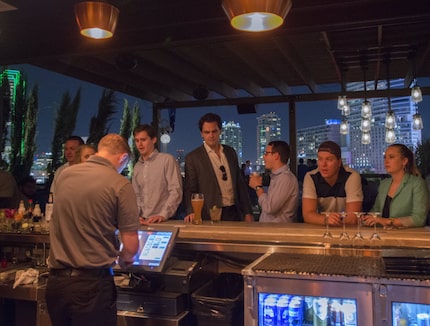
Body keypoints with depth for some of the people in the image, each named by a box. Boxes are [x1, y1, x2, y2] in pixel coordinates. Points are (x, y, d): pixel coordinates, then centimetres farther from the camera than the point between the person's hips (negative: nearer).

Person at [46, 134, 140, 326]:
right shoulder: (120, 185, -12)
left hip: (55, 280, 5)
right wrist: (123, 258, 14)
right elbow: (131, 247, -10)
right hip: (91, 283, -5)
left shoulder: (64, 176, 4)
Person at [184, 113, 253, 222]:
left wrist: (248, 212, 8)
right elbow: (189, 190, -6)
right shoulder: (193, 158, -4)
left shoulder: (231, 152, 10)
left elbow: (240, 184, 12)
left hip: (234, 213, 4)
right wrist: (192, 212, -23)